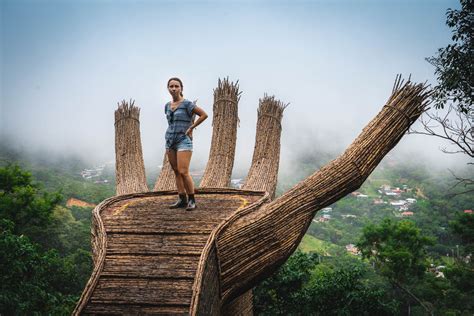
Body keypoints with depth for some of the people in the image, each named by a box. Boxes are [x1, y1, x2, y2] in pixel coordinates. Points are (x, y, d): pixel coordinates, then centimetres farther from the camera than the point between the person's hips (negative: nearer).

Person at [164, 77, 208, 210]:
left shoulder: (187, 104, -9)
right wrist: (172, 133, 12)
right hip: (170, 141, 7)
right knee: (176, 172, 6)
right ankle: (182, 199, 12)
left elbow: (204, 115, -11)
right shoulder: (168, 106, 11)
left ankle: (192, 200, -3)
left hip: (184, 141, -7)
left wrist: (191, 128, -8)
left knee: (183, 172, -14)